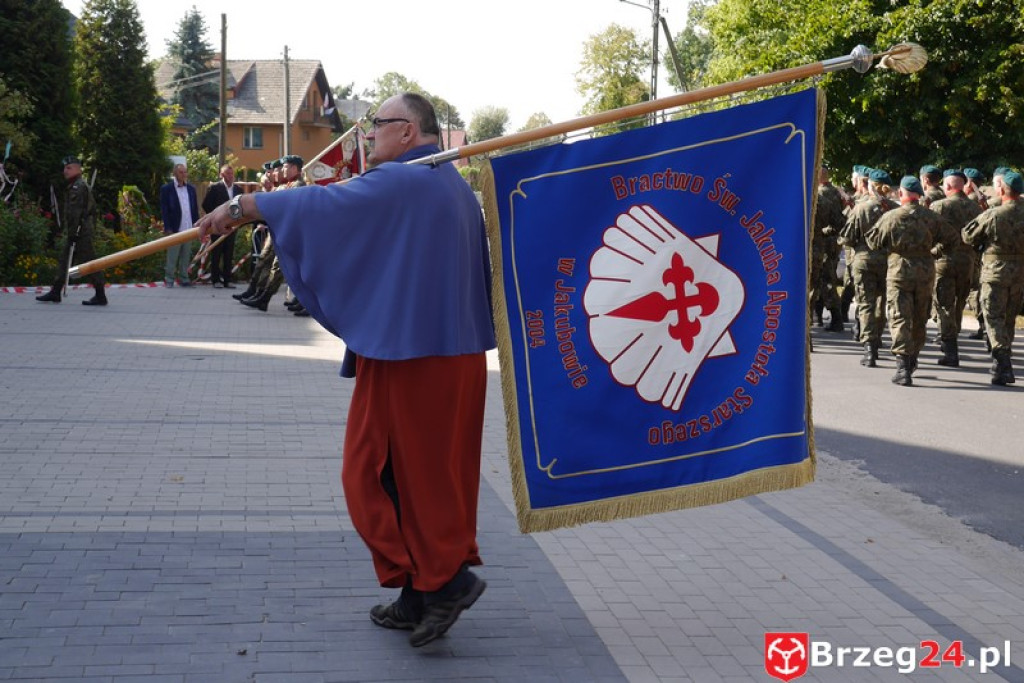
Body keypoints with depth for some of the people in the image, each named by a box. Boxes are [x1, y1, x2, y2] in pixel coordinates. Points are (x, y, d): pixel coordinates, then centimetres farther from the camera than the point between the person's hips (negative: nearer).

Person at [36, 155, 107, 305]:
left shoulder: (78, 187, -13)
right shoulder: (82, 185, 19)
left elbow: (75, 211, -20)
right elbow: (92, 207, 23)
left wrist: (73, 232, -22)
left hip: (79, 231, -11)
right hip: (83, 229, 11)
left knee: (88, 261, -9)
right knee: (64, 259, 12)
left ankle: (100, 296, -9)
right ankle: (55, 292, 15)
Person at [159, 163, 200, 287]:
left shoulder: (191, 189, 12)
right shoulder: (167, 189, -2)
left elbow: (195, 208, 14)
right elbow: (164, 210, -5)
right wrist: (168, 228, -11)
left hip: (188, 229, 4)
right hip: (175, 229, -4)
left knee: (186, 257, 7)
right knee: (172, 257, -1)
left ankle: (184, 279, 13)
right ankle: (169, 279, 6)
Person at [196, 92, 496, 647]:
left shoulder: (396, 182, -13)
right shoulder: (456, 187, 15)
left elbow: (317, 204, -15)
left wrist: (237, 208, -6)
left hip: (406, 358, -9)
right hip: (457, 352, 9)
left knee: (376, 472, 1)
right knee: (436, 472, 12)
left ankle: (444, 580, -2)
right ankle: (426, 597, 18)